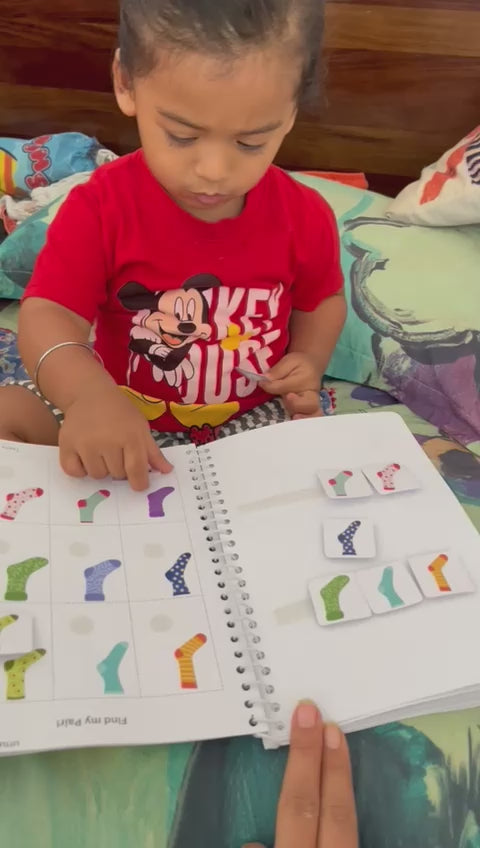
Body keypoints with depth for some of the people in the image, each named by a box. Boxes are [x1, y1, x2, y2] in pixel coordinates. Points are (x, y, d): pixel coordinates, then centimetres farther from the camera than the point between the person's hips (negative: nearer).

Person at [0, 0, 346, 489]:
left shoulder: (304, 216, -11)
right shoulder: (100, 206, -18)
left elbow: (322, 299, 10)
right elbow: (48, 315, -26)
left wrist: (309, 359, -12)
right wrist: (88, 391, -48)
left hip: (254, 415, 1)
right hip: (121, 409, 0)